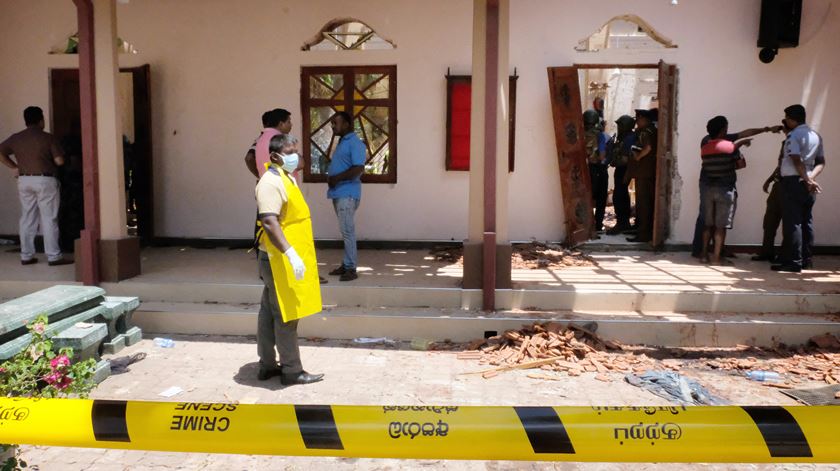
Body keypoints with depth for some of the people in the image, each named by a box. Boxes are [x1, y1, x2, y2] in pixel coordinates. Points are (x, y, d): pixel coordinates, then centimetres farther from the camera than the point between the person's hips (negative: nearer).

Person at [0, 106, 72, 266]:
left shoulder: (16, 138, 5)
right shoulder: (48, 138, -8)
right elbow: (59, 161, -11)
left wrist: (14, 167, 12)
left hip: (24, 180, 5)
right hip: (45, 180, -5)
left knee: (27, 218, 10)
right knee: (49, 219, -3)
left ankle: (26, 256, 14)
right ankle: (54, 256, -2)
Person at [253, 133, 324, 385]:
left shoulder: (286, 178, 15)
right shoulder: (271, 182, -17)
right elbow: (269, 223, -28)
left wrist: (294, 254, 23)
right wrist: (290, 254, -34)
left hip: (283, 259, 10)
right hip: (280, 260, -10)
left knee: (270, 313, 15)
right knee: (286, 316, -2)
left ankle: (267, 365, 26)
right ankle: (292, 371, 8)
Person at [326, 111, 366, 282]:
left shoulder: (355, 143, -12)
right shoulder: (342, 142, 18)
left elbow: (359, 169, -22)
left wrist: (337, 178, -19)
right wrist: (331, 178, 8)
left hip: (347, 193, -10)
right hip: (338, 192, 10)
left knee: (347, 231, -9)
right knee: (344, 230, 13)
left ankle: (351, 268, -5)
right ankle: (346, 264, 19)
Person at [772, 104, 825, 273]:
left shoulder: (793, 135, -9)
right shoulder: (816, 136, 15)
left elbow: (797, 161, -19)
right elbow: (821, 162, 10)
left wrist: (808, 180, -17)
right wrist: (811, 177, -3)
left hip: (793, 182, -8)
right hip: (807, 184, 8)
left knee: (792, 223, -7)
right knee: (806, 222, 12)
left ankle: (794, 262, -8)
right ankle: (806, 259, 17)